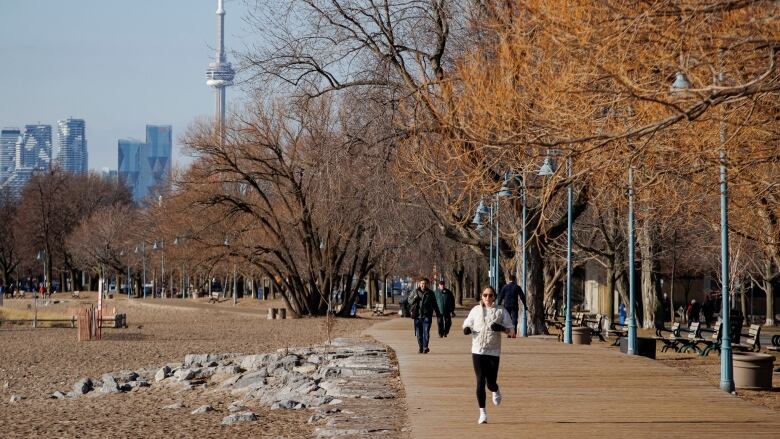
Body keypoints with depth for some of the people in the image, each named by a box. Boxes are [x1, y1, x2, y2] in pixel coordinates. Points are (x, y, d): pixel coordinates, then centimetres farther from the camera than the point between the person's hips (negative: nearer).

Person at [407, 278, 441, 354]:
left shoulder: (430, 293, 9)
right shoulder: (415, 292, 7)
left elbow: (434, 304, 19)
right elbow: (409, 301, 9)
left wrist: (438, 312, 22)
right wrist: (414, 299, -11)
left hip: (427, 315, -1)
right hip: (418, 315, 1)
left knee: (426, 332, -9)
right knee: (419, 333, 4)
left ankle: (425, 348, -7)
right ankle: (420, 348, 13)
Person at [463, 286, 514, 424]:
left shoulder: (501, 311, 3)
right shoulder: (476, 310, 8)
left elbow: (511, 331, 3)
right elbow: (467, 323, 19)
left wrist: (501, 328, -19)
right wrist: (466, 329, -5)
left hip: (493, 352, -1)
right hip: (477, 351, 1)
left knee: (491, 383, -2)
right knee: (480, 382, -6)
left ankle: (496, 392, 37)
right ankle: (482, 413, 1)